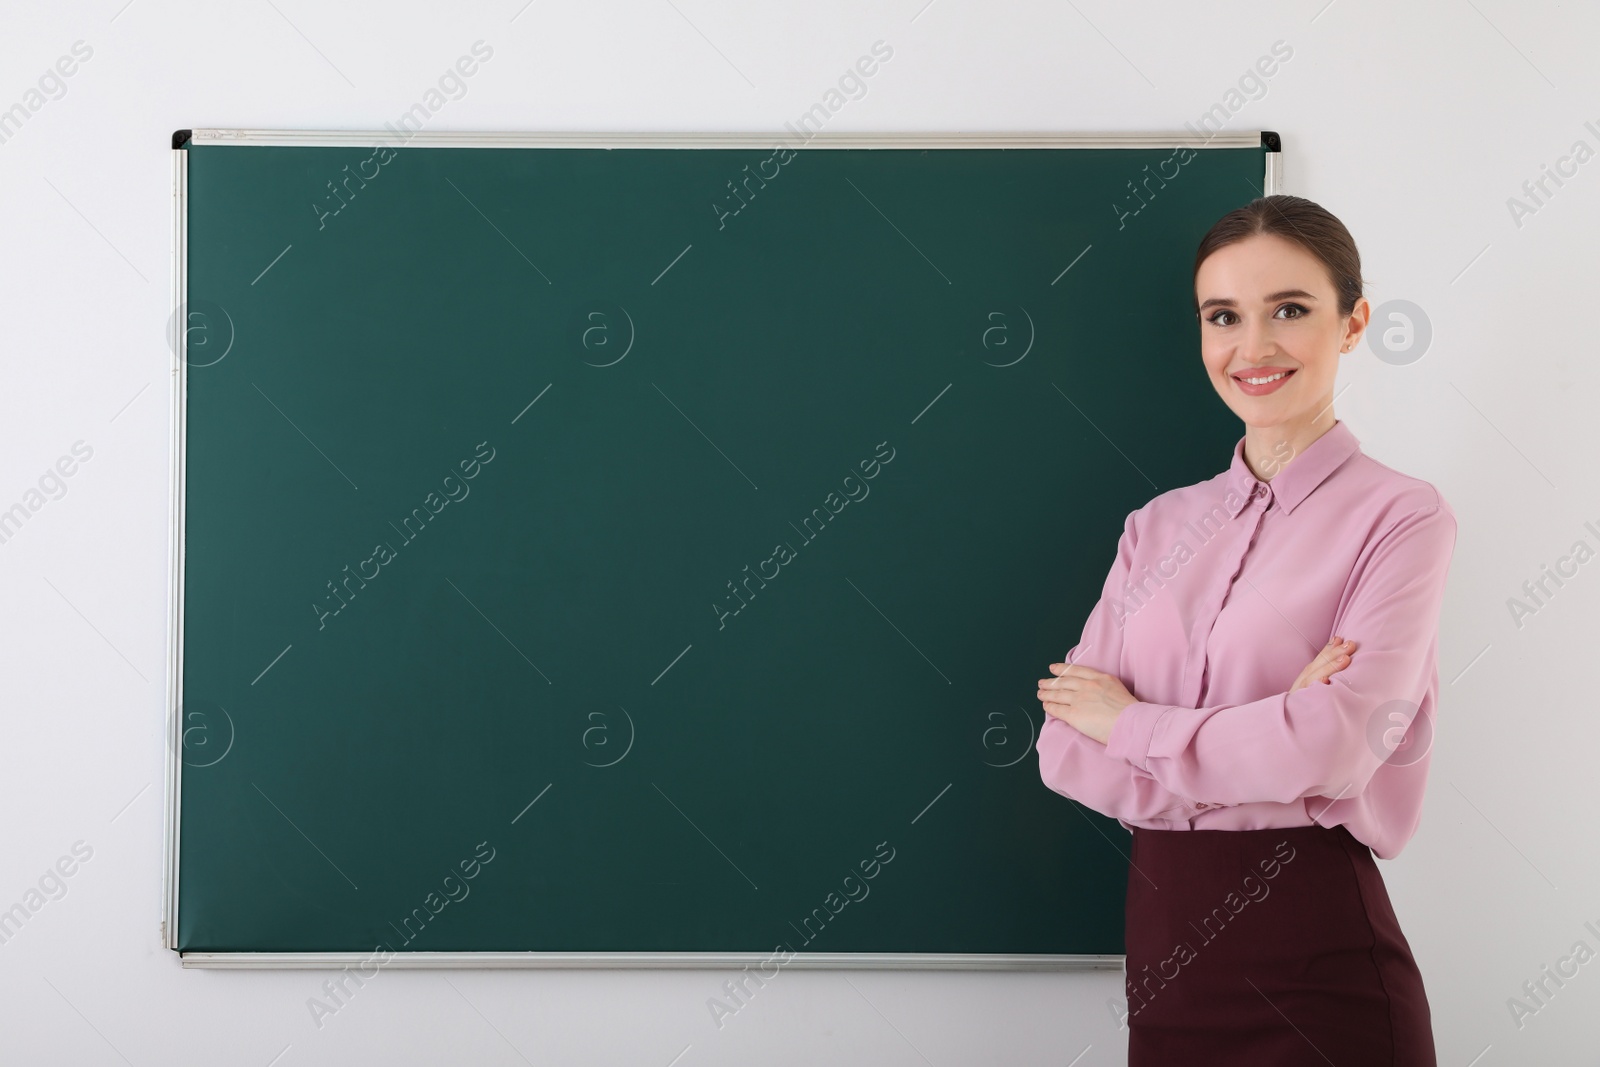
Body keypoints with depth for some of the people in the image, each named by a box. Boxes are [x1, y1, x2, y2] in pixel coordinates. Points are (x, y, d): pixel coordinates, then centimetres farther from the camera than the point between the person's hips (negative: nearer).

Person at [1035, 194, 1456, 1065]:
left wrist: (1134, 723, -6)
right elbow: (1067, 748, 0)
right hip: (1161, 932, 5)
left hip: (1313, 950, -4)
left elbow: (1328, 749, -18)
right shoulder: (1159, 527, 8)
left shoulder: (1400, 518, -6)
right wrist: (1257, 752, -14)